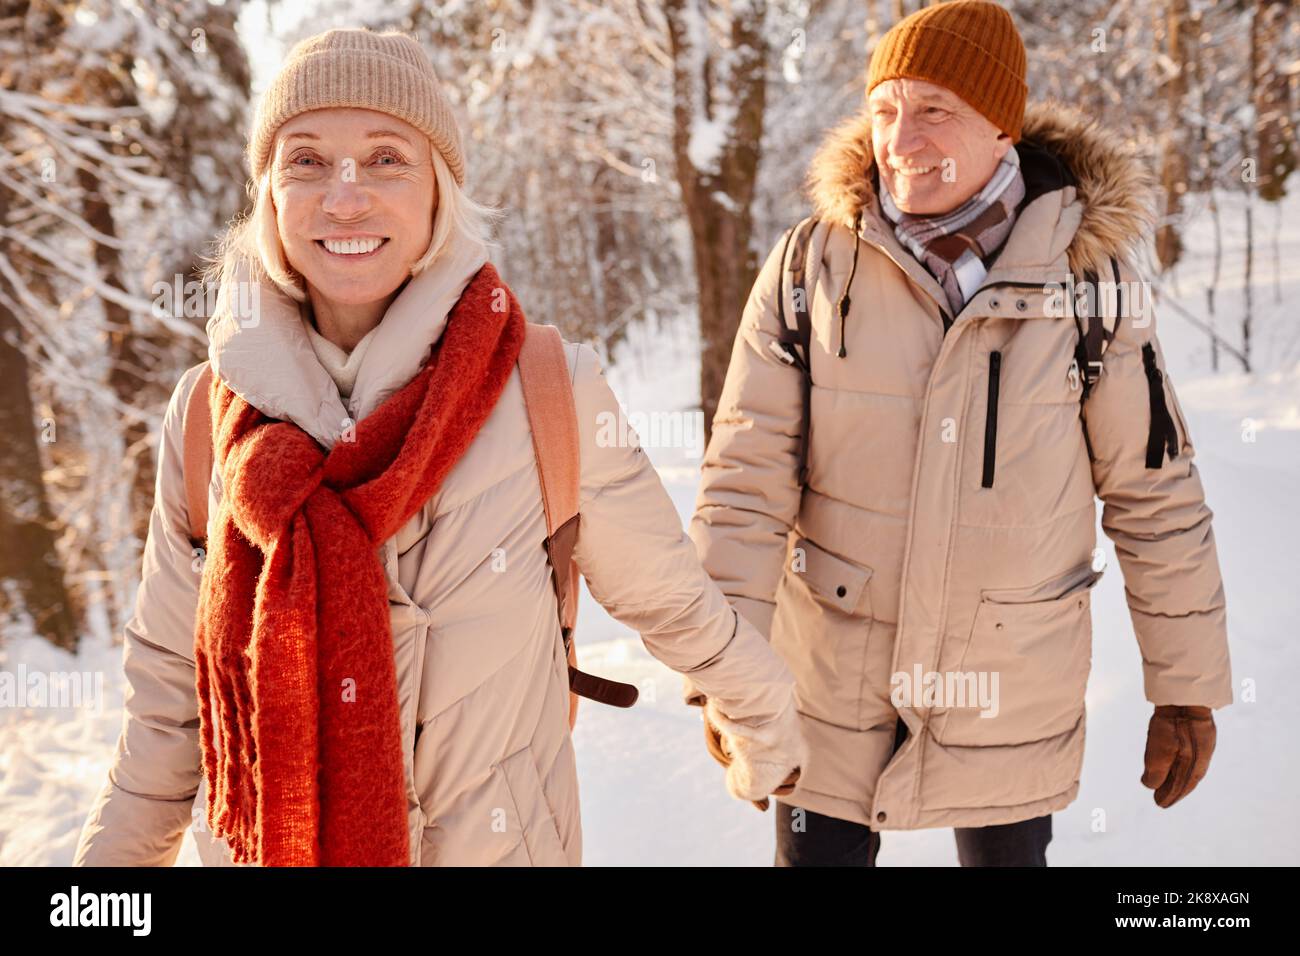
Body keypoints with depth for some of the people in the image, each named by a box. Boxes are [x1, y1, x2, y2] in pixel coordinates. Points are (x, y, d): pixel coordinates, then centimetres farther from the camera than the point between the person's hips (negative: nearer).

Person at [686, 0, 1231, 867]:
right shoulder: (811, 265, -9)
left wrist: (1189, 688, 1)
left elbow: (1156, 494, -2)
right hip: (832, 685, 0)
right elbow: (746, 480, -9)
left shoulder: (1090, 273, -9)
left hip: (1014, 695, 0)